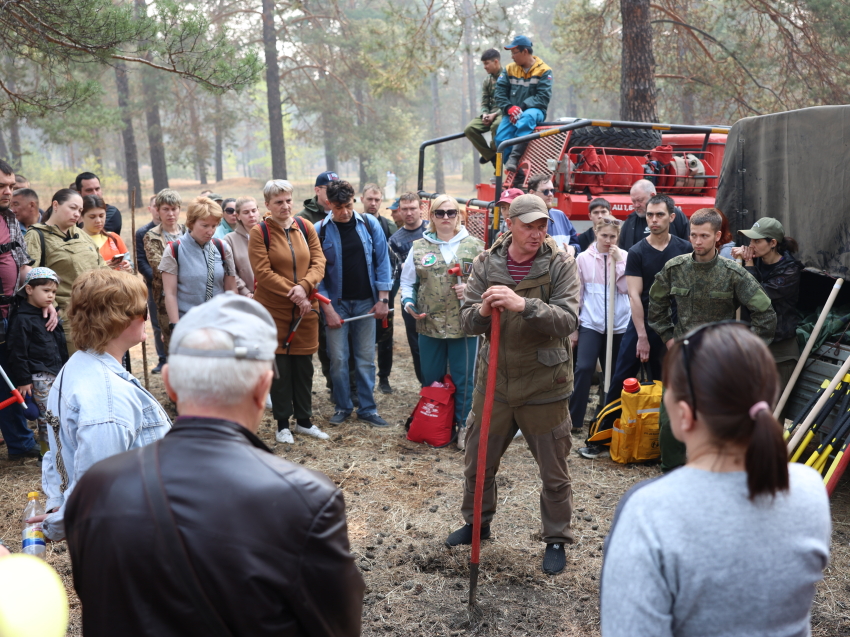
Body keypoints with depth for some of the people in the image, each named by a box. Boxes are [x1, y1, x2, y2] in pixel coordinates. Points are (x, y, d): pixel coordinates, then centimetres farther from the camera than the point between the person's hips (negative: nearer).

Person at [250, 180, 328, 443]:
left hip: (306, 308, 4)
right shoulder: (259, 233, -8)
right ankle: (282, 424, 16)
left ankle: (304, 420, 24)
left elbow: (319, 262, -1)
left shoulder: (306, 227, 4)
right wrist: (292, 292, -19)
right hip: (273, 310, -3)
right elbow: (263, 272, -13)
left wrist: (304, 286, -18)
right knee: (280, 366, 3)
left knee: (304, 364, 11)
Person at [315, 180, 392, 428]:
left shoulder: (369, 224, -2)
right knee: (338, 359, 2)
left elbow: (382, 261, 1)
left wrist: (383, 299, -5)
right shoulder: (320, 230, -6)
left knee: (366, 359, 6)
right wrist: (328, 309, -9)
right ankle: (342, 407, 18)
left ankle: (367, 409, 16)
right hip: (336, 303, -1)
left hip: (366, 302, 1)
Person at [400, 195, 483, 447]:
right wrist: (408, 302, -5)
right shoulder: (419, 247, 7)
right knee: (431, 379, 13)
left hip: (464, 324, -2)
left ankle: (464, 427, 19)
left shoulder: (475, 246, 2)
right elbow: (407, 281, 12)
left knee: (464, 379, 5)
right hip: (429, 324, 2)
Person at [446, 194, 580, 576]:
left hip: (544, 386, -3)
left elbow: (567, 320, -22)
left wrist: (524, 305, -36)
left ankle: (556, 540, 31)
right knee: (478, 463, 19)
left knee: (554, 473, 10)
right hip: (493, 382, 3)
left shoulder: (560, 265, -11)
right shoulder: (485, 264, -2)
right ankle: (477, 523, 43)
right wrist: (482, 310, -26)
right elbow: (466, 321, -3)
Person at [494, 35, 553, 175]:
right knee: (501, 138, -24)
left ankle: (515, 157, -44)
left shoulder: (543, 71, 0)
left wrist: (523, 107, -21)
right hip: (512, 113, 3)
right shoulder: (510, 69, 11)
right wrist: (509, 108, -14)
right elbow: (500, 91, 5)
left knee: (528, 117, -41)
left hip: (534, 110, -3)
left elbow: (544, 97, -10)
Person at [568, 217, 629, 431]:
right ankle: (573, 418, -4)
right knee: (584, 368, -13)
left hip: (618, 324, 1)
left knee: (613, 372, 9)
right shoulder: (583, 258, -1)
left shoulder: (624, 257, 1)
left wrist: (618, 261, -14)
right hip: (590, 323, -1)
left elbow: (626, 289, -10)